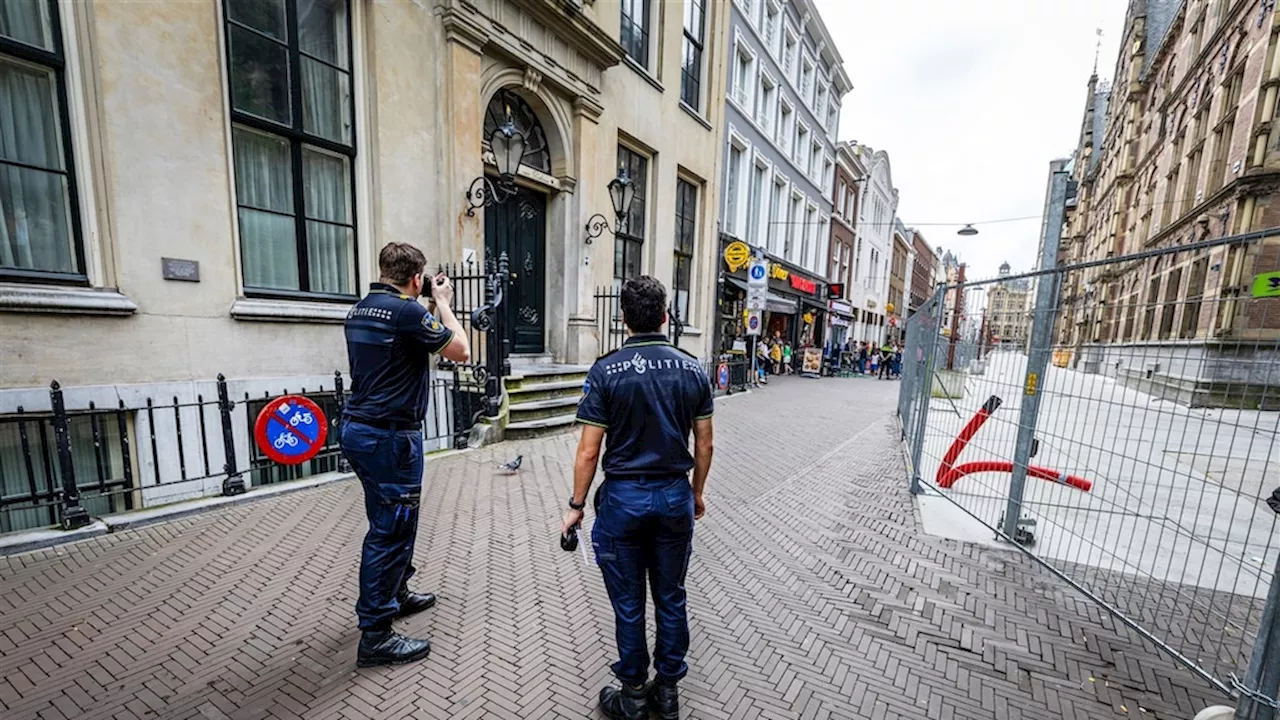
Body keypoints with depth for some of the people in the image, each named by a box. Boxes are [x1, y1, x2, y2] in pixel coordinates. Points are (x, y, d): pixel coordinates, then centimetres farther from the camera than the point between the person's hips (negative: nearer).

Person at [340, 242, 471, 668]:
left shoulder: (359, 311, 11)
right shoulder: (407, 311, -17)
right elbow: (461, 352, -11)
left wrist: (430, 309, 16)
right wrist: (443, 304, -1)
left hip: (359, 429, 10)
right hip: (390, 436, -10)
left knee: (389, 524, 23)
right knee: (390, 532, 2)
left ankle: (396, 595, 41)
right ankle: (375, 636, 16)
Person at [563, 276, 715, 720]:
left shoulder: (606, 371, -14)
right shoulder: (693, 370, -4)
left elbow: (589, 452, -12)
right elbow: (704, 444, 2)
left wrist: (576, 505, 2)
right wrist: (697, 493, 16)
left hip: (624, 498, -3)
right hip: (675, 496, 3)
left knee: (628, 604, 16)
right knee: (671, 599, 20)